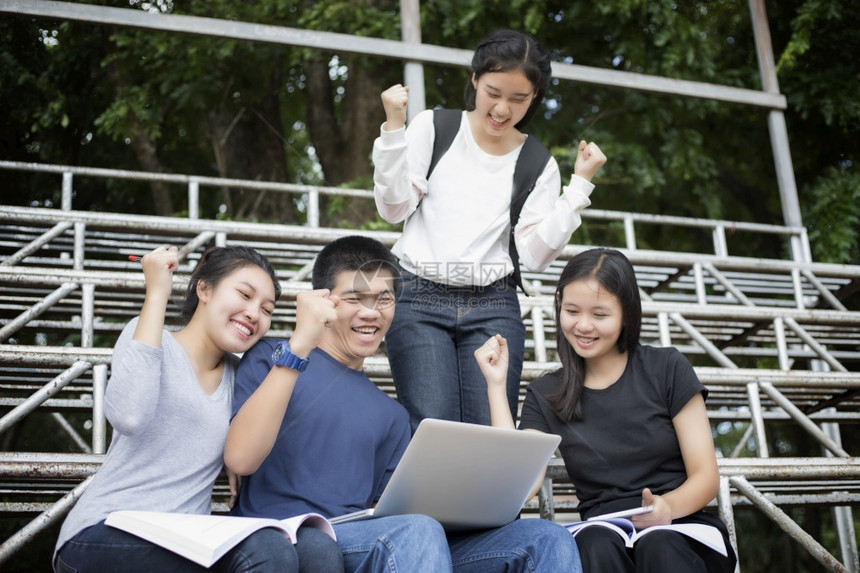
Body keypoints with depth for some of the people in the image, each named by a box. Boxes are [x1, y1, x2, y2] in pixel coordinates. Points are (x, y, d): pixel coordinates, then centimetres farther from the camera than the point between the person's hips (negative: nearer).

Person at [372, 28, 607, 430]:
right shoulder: (432, 128, 6)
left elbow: (535, 254, 1)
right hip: (419, 297, -1)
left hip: (493, 307, 2)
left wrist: (580, 184, -4)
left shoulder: (538, 166, 9)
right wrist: (394, 126, -9)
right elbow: (394, 208, -1)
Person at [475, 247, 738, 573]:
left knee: (659, 546, -36)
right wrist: (496, 385, -5)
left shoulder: (667, 369, 6)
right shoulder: (544, 395, 11)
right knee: (595, 543, -34)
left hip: (683, 527, -1)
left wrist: (668, 507, -21)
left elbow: (706, 476, 2)